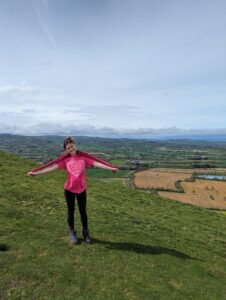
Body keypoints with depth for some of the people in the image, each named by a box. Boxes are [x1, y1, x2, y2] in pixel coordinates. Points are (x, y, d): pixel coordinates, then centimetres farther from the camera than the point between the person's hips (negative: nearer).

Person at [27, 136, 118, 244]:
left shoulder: (83, 157, -5)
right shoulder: (65, 160, -4)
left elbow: (96, 163, -13)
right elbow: (52, 166, -8)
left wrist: (111, 168, -23)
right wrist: (35, 173, -14)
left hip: (81, 189, 0)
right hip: (69, 189, 0)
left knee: (83, 211, 12)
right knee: (71, 211, 13)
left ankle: (85, 232, 30)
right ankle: (72, 233, 30)